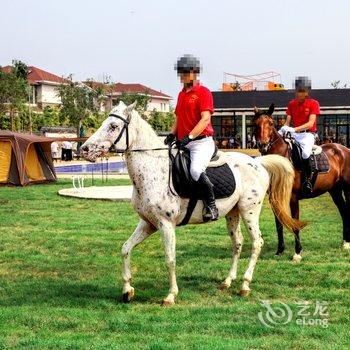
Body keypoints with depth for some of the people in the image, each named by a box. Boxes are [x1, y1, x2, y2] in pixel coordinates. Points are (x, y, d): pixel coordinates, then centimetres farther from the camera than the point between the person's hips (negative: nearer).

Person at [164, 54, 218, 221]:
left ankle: (211, 206, -19)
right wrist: (172, 135, 8)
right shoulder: (181, 94, 19)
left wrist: (189, 137, -26)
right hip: (183, 144, 9)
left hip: (201, 141, -9)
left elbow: (205, 119, -16)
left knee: (196, 170, -32)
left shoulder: (203, 92, -5)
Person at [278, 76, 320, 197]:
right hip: (293, 133, 6)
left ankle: (308, 180, -18)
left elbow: (310, 123, -15)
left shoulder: (313, 103, -4)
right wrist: (282, 130, -15)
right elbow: (287, 122, 7)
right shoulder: (292, 104, 11)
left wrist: (294, 129, -28)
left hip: (308, 134, -6)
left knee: (305, 153, -35)